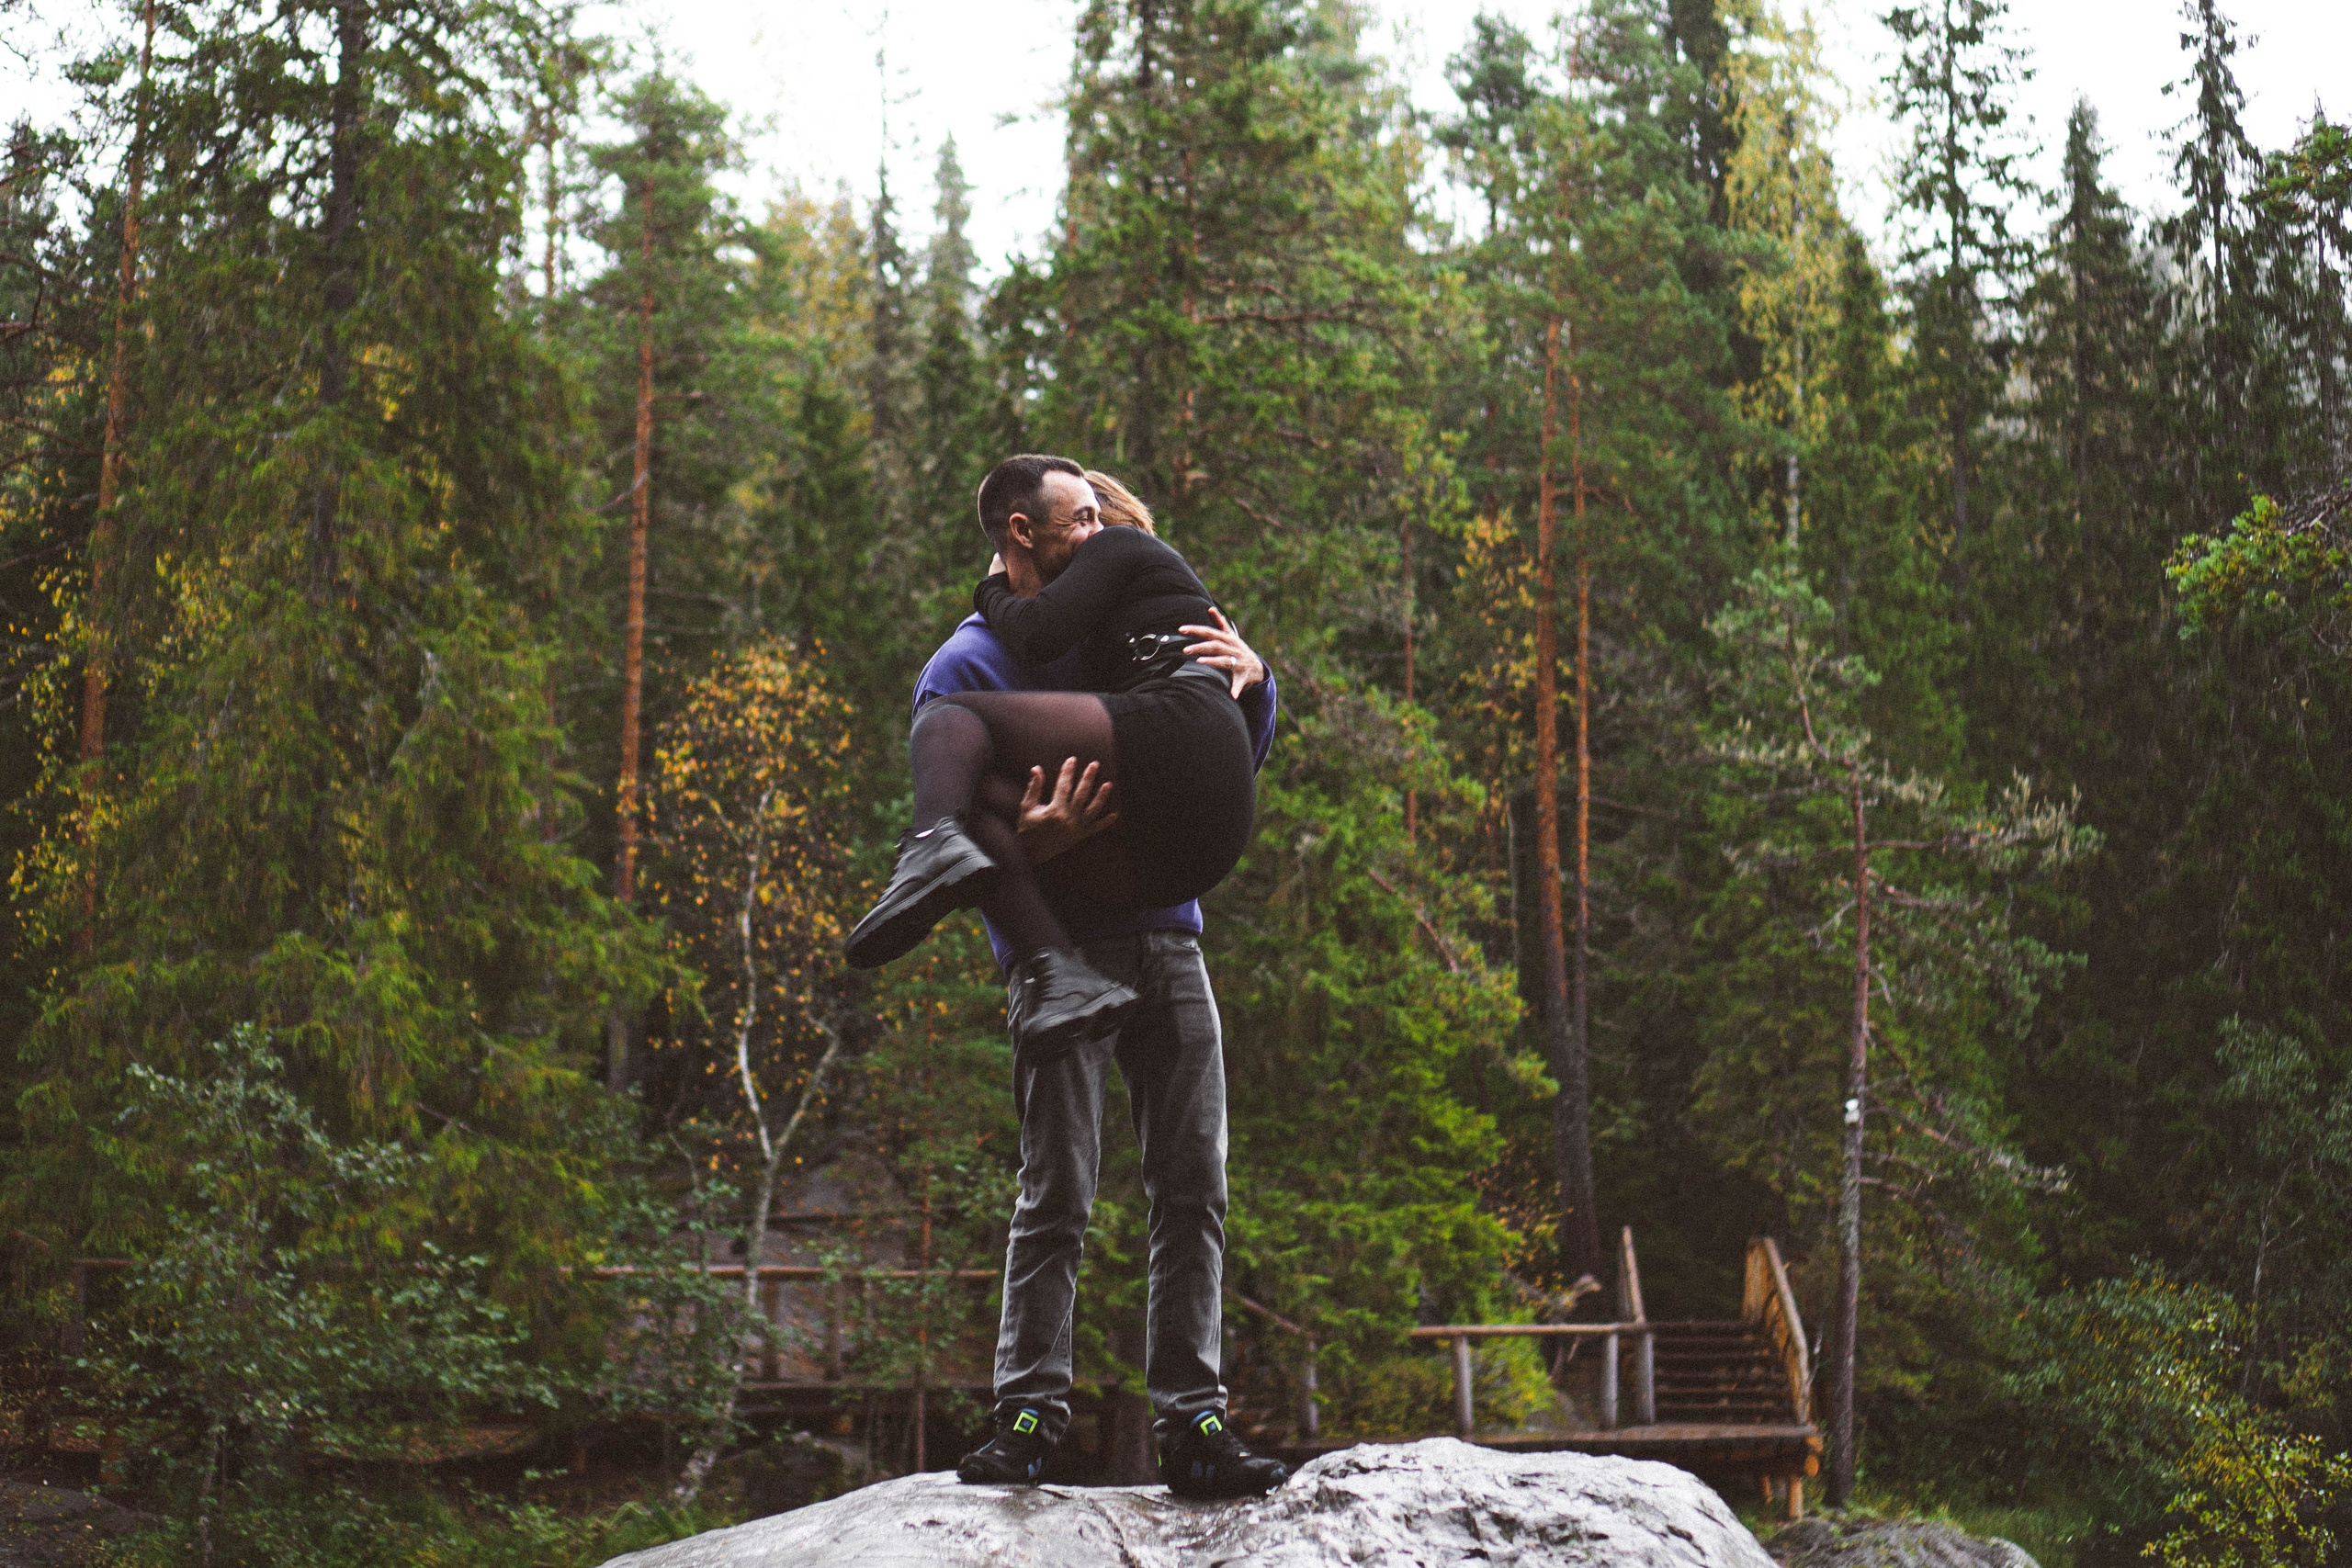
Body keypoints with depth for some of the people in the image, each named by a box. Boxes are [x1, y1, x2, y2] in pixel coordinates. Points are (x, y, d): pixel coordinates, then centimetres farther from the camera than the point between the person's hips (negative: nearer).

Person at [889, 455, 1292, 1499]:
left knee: (1193, 1189, -1)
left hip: (1166, 936, 5)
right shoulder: (968, 668, 5)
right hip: (1064, 947, -5)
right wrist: (1033, 838, -26)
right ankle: (1028, 1421, -1)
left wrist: (1251, 680, 2)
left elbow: (1234, 766, 24)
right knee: (1057, 1195, -9)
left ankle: (1192, 1425, 1)